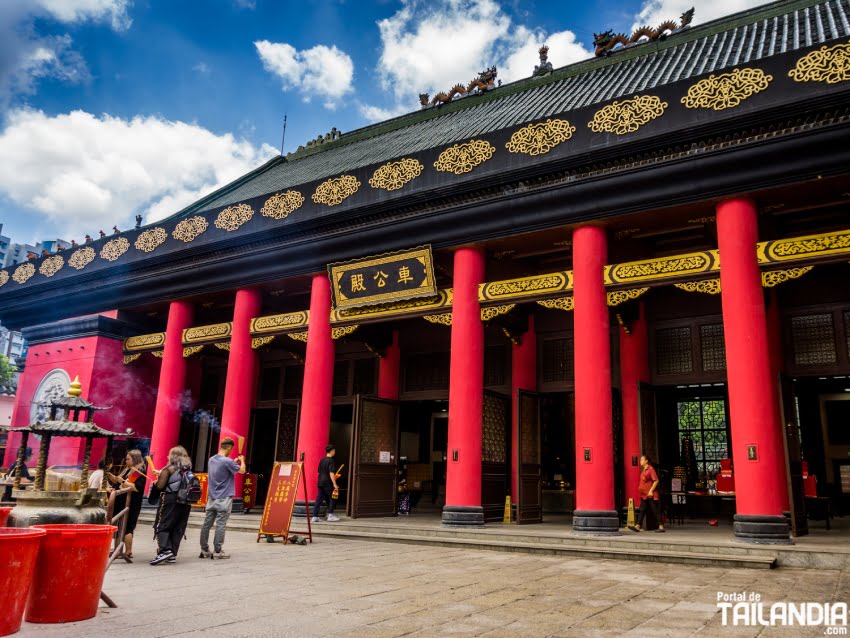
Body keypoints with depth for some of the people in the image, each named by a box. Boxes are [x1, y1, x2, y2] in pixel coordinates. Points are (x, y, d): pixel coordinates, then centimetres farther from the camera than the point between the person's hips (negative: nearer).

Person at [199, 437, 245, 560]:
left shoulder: (212, 459, 7)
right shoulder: (227, 461, -16)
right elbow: (242, 471, -2)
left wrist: (234, 462, 28)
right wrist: (242, 461, 16)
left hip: (212, 498, 7)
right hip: (224, 499, -7)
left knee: (207, 524, 7)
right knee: (220, 525, -3)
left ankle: (204, 550, 14)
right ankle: (218, 551, 0)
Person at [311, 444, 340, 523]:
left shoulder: (322, 460, 12)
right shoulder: (331, 461, -11)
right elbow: (331, 473, -18)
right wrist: (334, 484, -19)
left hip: (320, 483, 7)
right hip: (328, 483, -7)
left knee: (319, 499, 6)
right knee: (332, 498, 7)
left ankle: (315, 517, 3)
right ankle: (330, 515, 8)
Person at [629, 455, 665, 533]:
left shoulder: (650, 469, -12)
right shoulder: (643, 470, 15)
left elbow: (656, 480, -17)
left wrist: (651, 491, -20)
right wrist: (640, 489, 19)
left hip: (651, 495, -9)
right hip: (644, 494, 9)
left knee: (655, 510, -3)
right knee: (642, 510, 5)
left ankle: (661, 527, 2)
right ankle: (638, 526, 3)